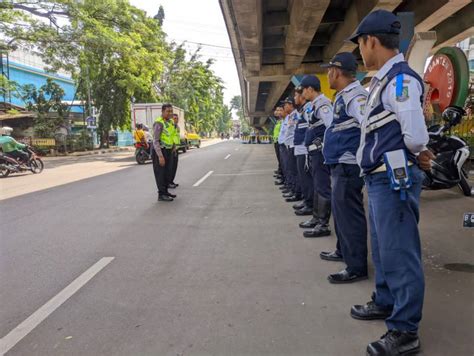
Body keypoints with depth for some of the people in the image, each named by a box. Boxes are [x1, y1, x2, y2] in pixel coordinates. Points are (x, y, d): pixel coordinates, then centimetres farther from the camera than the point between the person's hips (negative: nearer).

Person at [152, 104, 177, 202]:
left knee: (168, 172, 15)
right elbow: (155, 141, -21)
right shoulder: (159, 123, -17)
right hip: (160, 151, -9)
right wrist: (160, 156, -26)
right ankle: (161, 195, 0)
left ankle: (165, 191, 27)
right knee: (160, 173, -4)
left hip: (169, 151, 9)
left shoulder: (170, 122, 10)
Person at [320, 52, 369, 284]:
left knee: (348, 213, -5)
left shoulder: (354, 95, -16)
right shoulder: (344, 96, 16)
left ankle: (356, 267, 5)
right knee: (340, 210, 20)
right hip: (340, 163, 11)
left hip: (348, 166, -11)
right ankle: (344, 250, 37)